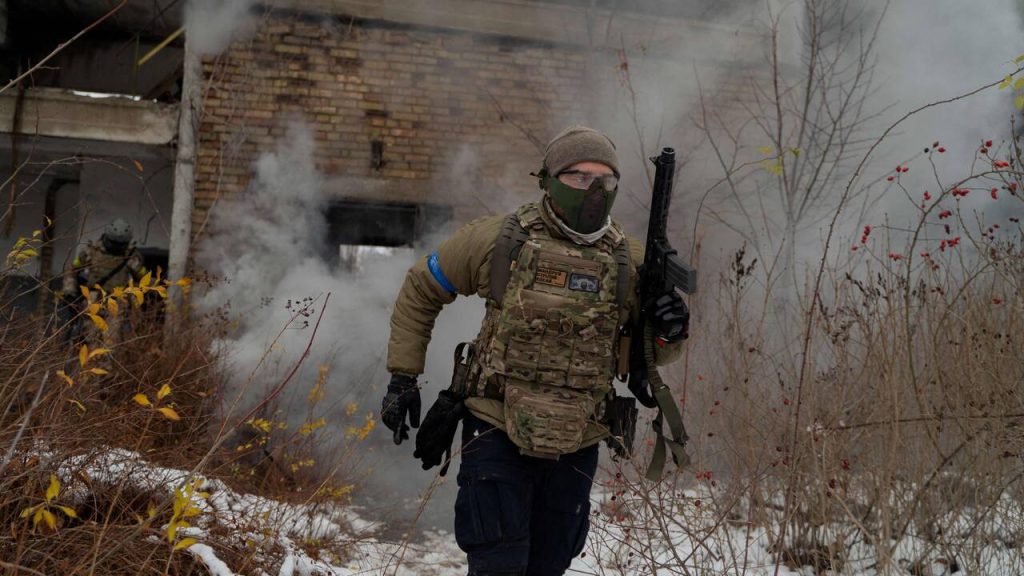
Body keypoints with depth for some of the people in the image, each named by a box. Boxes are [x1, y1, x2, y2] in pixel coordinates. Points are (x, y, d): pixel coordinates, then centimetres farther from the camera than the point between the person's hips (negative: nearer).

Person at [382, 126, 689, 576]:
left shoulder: (628, 261, 0)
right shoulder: (498, 240, -7)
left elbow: (652, 353, 12)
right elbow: (420, 291, 7)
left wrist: (669, 332, -13)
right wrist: (402, 377, 4)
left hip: (576, 448, 3)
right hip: (498, 435, -3)